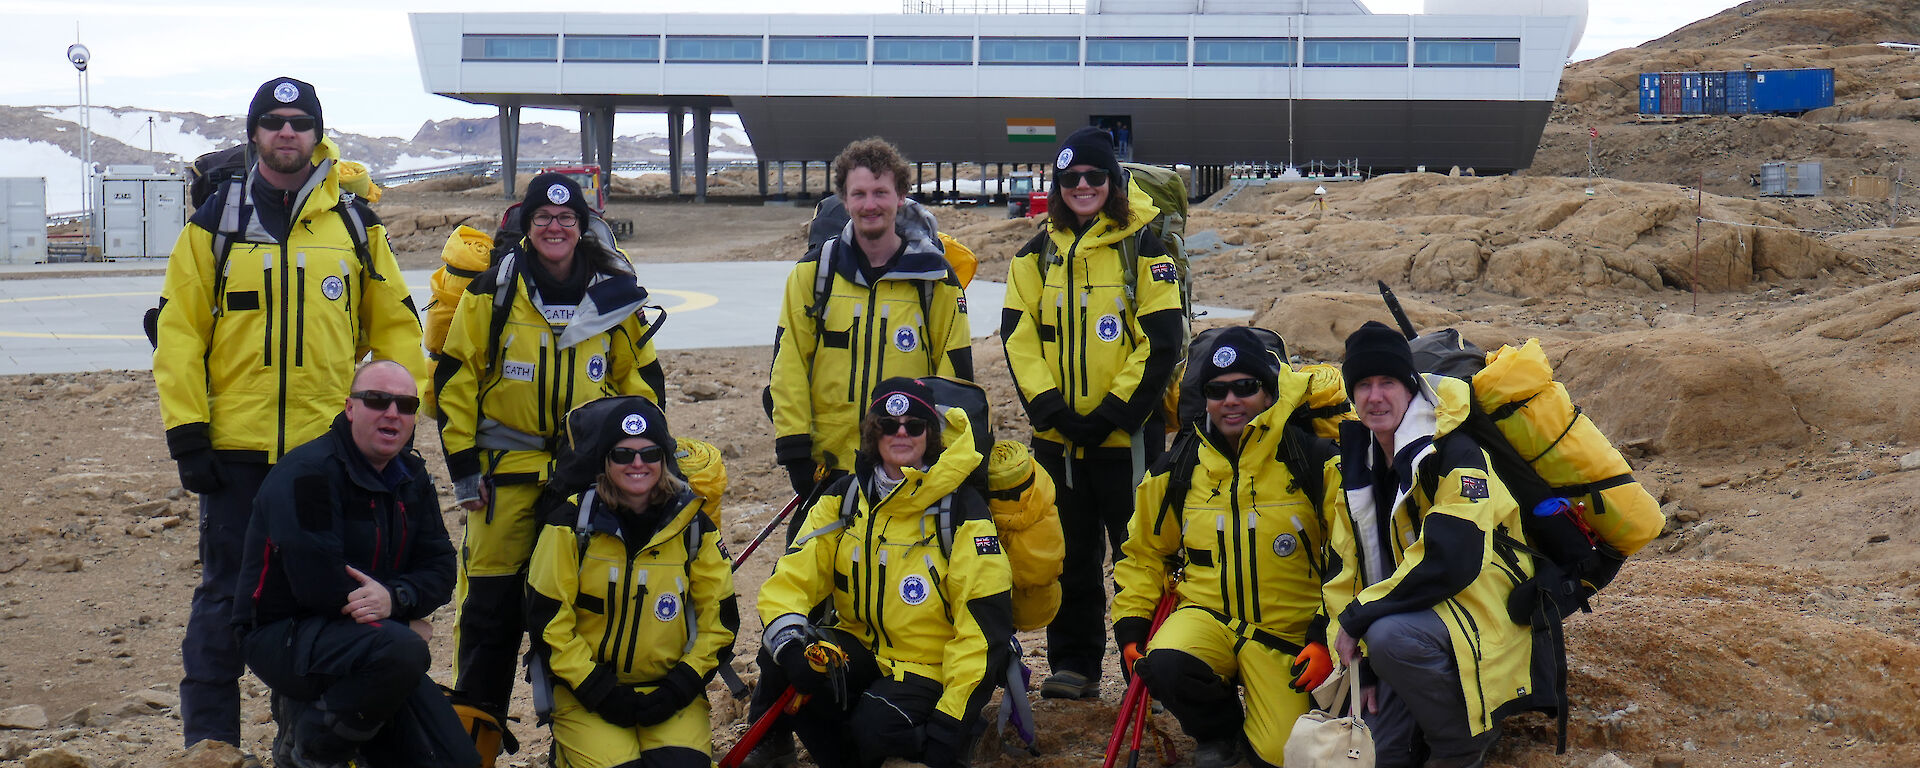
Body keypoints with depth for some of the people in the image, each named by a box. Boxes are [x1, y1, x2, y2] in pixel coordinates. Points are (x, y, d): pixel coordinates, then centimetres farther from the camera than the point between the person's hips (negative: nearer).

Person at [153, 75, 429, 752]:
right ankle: (209, 736, 13)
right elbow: (179, 330, 0)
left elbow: (396, 329, 11)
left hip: (328, 444, 1)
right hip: (236, 443, -1)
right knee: (226, 593, 4)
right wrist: (186, 431, -7)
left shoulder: (355, 225, 7)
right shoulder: (216, 222, 3)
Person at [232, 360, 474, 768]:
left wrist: (395, 597, -21)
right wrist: (404, 624, -14)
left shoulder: (412, 478, 8)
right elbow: (319, 586, -26)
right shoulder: (307, 473, -17)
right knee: (400, 649, -37)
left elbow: (440, 569, 3)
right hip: (282, 635, -8)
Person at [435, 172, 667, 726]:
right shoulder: (493, 290, -3)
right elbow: (455, 377, 0)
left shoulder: (614, 294, 3)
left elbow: (642, 379, 12)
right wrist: (463, 465, -4)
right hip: (507, 471, -2)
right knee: (491, 602, 0)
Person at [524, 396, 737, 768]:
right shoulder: (573, 522, -6)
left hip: (670, 691, 1)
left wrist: (679, 689, -8)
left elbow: (719, 621, 5)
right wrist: (599, 692, -12)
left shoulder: (693, 524, 0)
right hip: (587, 692, -1)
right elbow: (547, 621, -5)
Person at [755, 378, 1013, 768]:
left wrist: (950, 722, -21)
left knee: (876, 730, -33)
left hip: (928, 666, -5)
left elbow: (986, 619, -15)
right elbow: (790, 578, -3)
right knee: (780, 659, -23)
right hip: (860, 650, 5)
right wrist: (789, 643, -27)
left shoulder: (961, 508, -11)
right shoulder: (844, 498, 3)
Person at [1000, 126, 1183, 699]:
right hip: (1057, 433, 4)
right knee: (1069, 553, 10)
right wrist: (1048, 405, -10)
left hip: (1128, 431, -4)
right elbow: (1018, 334, 4)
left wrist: (1114, 412, -14)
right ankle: (1073, 664, 19)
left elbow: (1161, 340, -8)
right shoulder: (1037, 255, 9)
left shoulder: (1144, 249, -3)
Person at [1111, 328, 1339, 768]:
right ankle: (1217, 732, 2)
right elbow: (1143, 554, 18)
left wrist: (1327, 637, -9)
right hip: (1206, 617, 2)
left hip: (1287, 630, -2)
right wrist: (1130, 626, 6)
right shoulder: (1176, 472, 4)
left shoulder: (1315, 463, -5)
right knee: (1165, 666, -32)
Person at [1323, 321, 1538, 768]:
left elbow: (1448, 563, -28)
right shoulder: (1358, 465, 6)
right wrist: (1362, 665, 0)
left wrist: (1358, 618, -21)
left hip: (1482, 614, -7)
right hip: (1416, 620, 7)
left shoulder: (1456, 457, -17)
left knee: (1391, 636, -36)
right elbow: (1347, 568, 8)